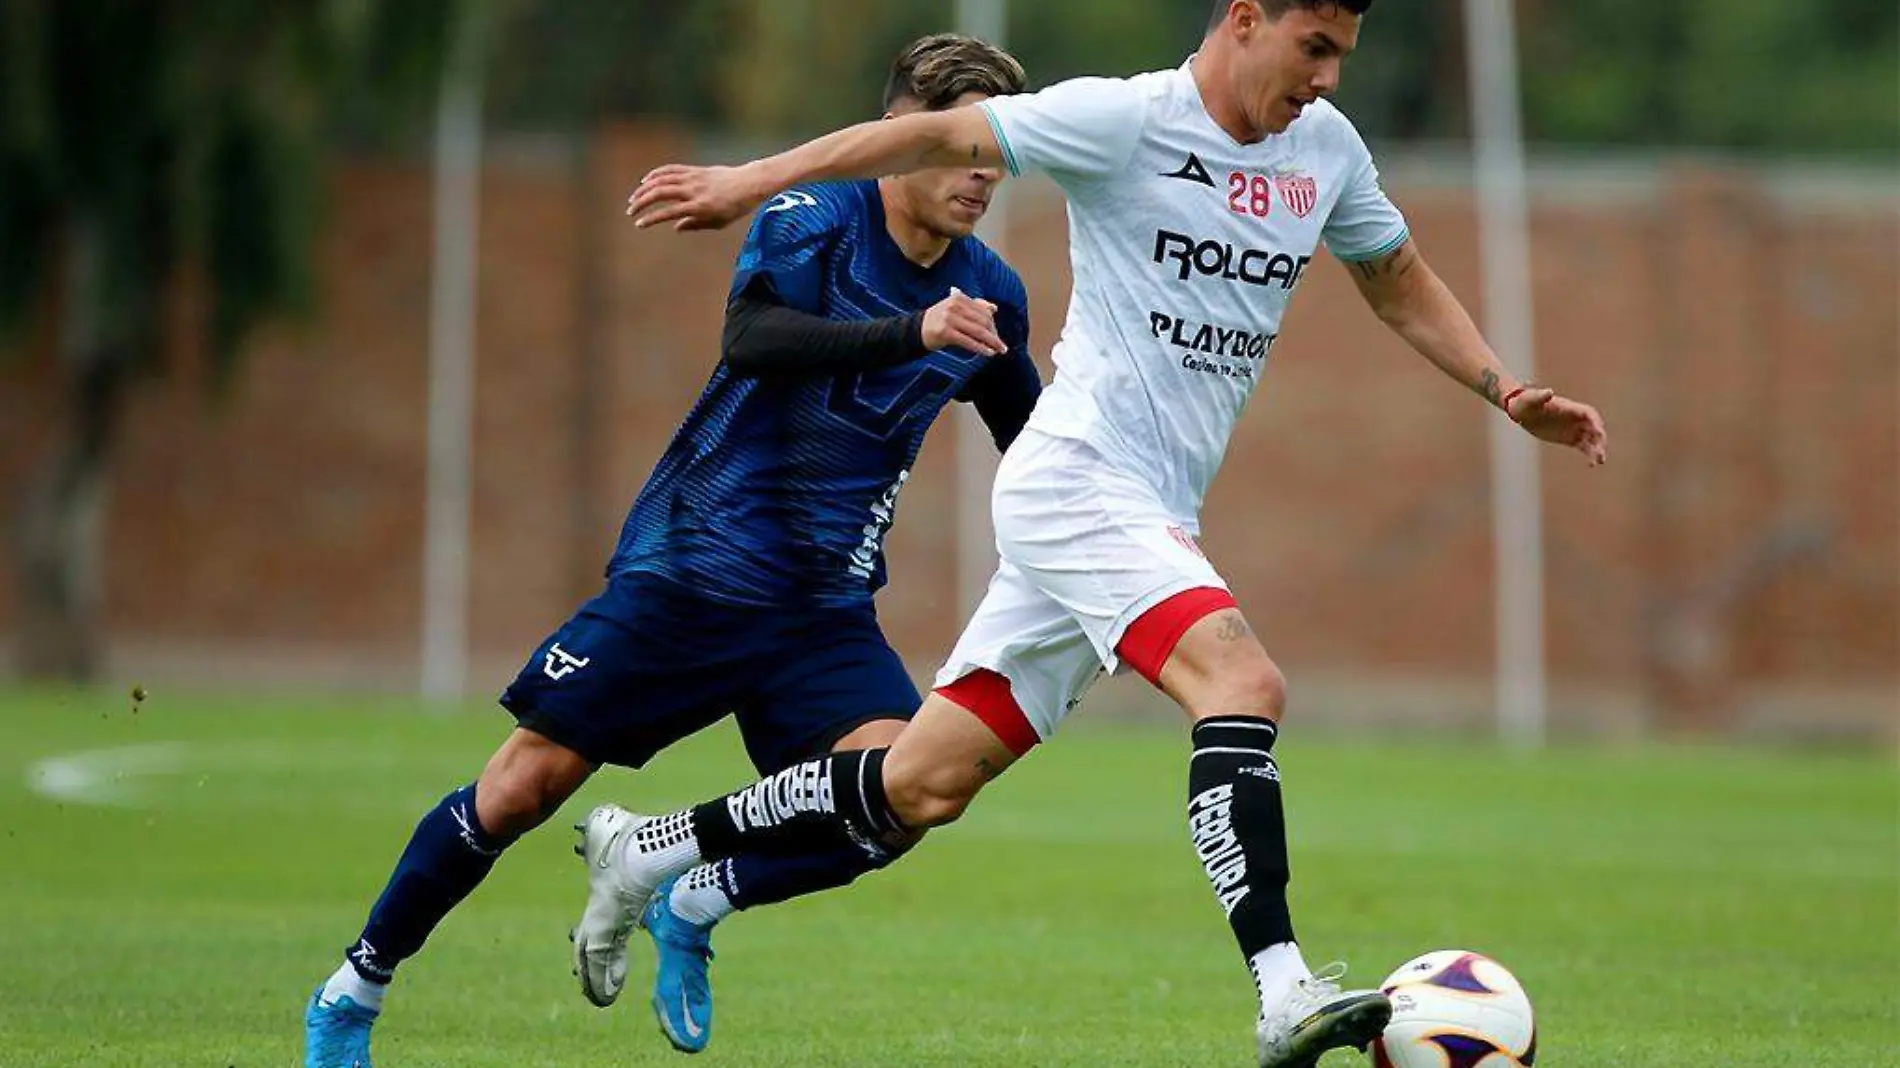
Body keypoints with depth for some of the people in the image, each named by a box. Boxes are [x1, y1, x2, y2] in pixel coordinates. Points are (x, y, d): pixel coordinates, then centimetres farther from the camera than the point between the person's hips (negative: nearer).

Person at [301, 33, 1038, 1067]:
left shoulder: (989, 296, 5)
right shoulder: (811, 221, -10)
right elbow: (752, 340, -31)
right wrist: (909, 333, -42)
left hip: (822, 608, 4)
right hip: (685, 571, -4)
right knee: (521, 788, -4)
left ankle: (691, 907, 3)